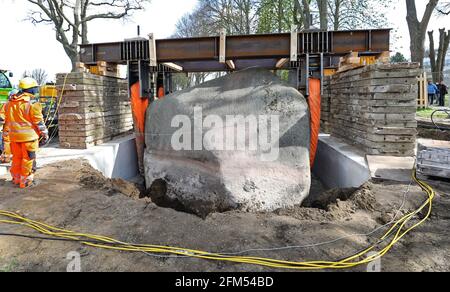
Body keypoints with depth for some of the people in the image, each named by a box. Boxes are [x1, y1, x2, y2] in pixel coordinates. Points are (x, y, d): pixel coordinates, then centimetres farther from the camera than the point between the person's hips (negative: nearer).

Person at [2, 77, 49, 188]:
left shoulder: (10, 103, 8)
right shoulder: (32, 104, -14)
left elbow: (7, 120, 15)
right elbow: (39, 121, -11)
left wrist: (7, 131, 25)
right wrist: (44, 134, -1)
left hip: (14, 136, 7)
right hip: (29, 136, -7)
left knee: (16, 158, 18)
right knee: (28, 159, 3)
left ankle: (16, 178, 29)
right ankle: (25, 181, 8)